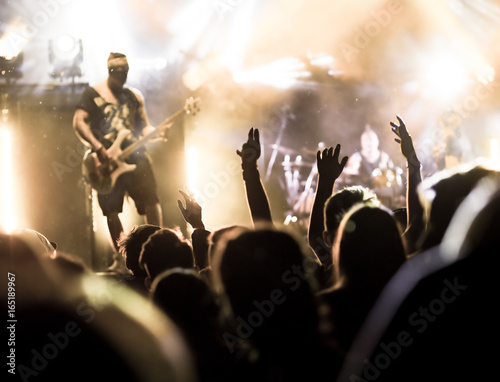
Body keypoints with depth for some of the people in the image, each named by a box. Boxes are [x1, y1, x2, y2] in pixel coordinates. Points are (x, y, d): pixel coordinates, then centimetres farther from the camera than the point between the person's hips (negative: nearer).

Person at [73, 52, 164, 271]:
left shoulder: (134, 96, 15)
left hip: (134, 155, 2)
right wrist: (98, 148, -16)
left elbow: (144, 126, 17)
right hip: (106, 159, -2)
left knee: (151, 201, -12)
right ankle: (120, 257, 11)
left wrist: (153, 133, -8)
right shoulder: (93, 93, 3)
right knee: (110, 209, 0)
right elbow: (79, 123, -5)